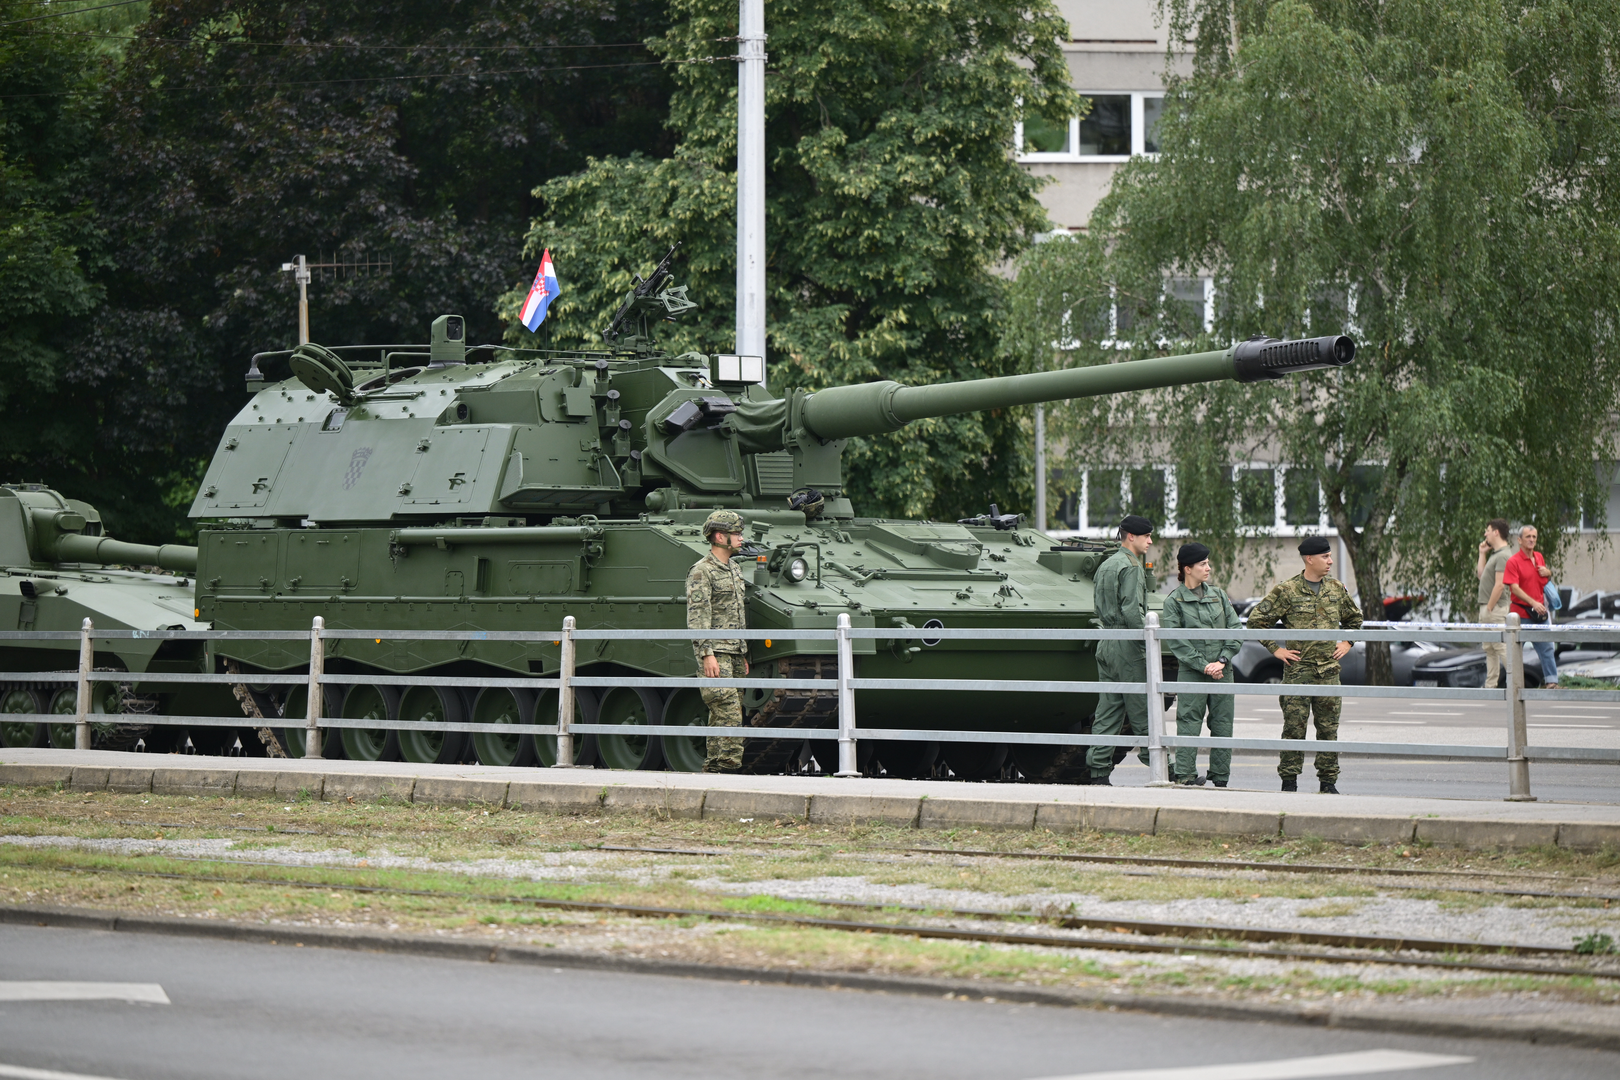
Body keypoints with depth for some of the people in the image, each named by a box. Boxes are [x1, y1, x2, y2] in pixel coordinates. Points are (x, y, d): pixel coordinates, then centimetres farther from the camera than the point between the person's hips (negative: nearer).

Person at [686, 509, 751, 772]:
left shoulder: (734, 568, 19)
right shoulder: (702, 571, -9)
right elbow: (697, 615, -15)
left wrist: (743, 656, 24)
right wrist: (707, 654, -22)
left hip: (734, 653, 8)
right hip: (715, 653, -8)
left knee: (720, 716, 7)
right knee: (729, 713, -14)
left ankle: (713, 767, 9)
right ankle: (728, 763, -15)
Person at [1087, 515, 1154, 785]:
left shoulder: (1105, 565, 18)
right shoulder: (1130, 567, -11)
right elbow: (1131, 611, -20)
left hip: (1105, 645, 9)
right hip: (1126, 645, -9)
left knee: (1107, 710, 6)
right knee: (1142, 710, -4)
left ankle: (1099, 770, 3)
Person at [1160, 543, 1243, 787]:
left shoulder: (1218, 594, 11)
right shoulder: (1174, 601, -1)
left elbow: (1235, 630, 8)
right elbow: (1175, 641, -7)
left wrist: (1222, 661, -5)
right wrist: (1203, 665, -13)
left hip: (1223, 673, 4)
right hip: (1192, 673, -4)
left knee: (1223, 726, 5)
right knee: (1188, 726, -7)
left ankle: (1221, 777, 11)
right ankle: (1184, 775, -5)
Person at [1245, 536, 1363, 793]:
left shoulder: (1337, 590, 11)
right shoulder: (1286, 591, -4)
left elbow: (1354, 618, 29)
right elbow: (1256, 619, 0)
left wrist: (1346, 643, 16)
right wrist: (1275, 649, -2)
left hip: (1329, 670, 4)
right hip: (1298, 670, -4)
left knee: (1329, 728, 5)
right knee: (1294, 727, -3)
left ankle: (1328, 781, 12)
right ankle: (1289, 780, 4)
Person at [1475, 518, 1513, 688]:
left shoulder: (1503, 556, -16)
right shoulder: (1495, 554, 16)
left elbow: (1500, 585, -21)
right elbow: (1481, 575, 24)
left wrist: (1489, 608, -19)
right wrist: (1482, 554, 21)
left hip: (1496, 609, -11)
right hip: (1487, 607, 11)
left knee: (1501, 646, -11)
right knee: (1490, 649, 11)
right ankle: (1490, 685, 13)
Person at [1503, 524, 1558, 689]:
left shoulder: (1539, 557, 11)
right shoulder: (1513, 561, -10)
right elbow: (1515, 588, -19)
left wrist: (1548, 573, 1)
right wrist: (1533, 602, -28)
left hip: (1539, 613, 6)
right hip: (1521, 612, -6)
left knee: (1547, 648, 4)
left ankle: (1552, 682, 5)